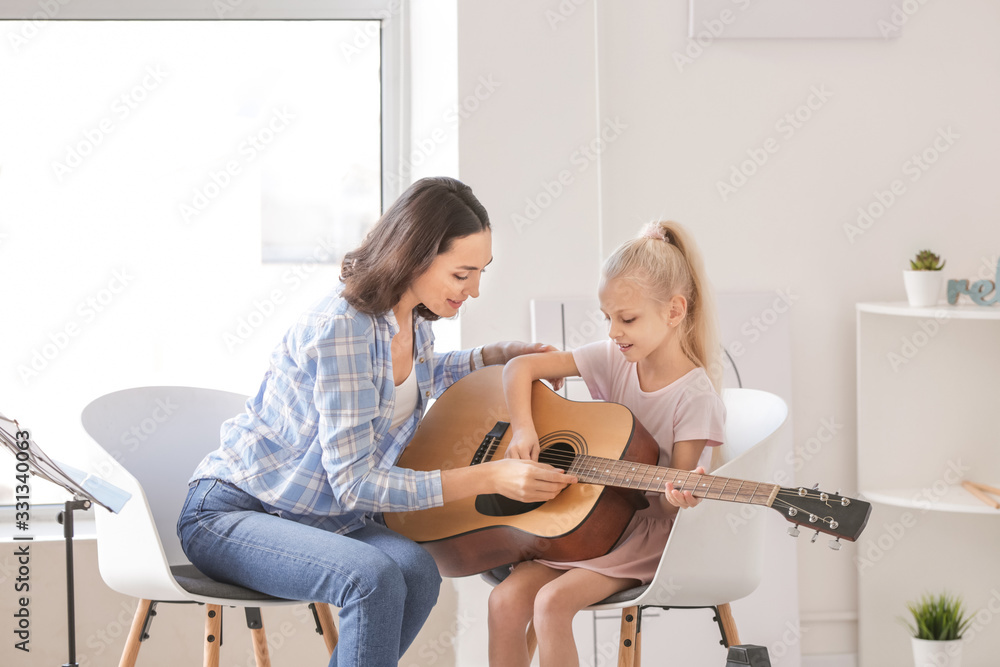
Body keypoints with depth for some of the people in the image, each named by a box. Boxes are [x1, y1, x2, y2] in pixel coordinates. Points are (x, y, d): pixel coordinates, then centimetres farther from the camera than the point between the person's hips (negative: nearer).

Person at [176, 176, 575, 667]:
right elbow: (354, 482, -27)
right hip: (228, 514, -8)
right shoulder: (342, 328, -26)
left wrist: (493, 356, 12)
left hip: (322, 516, 8)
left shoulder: (414, 320, 0)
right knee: (373, 577, -34)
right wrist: (490, 477, -30)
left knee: (416, 570, -24)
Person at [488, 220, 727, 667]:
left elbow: (671, 507, -14)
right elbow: (521, 367, 4)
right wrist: (523, 430, -11)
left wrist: (681, 496, -38)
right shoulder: (613, 361, 2)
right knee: (506, 600, -15)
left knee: (553, 601, -27)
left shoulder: (694, 396, -14)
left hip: (647, 532, -6)